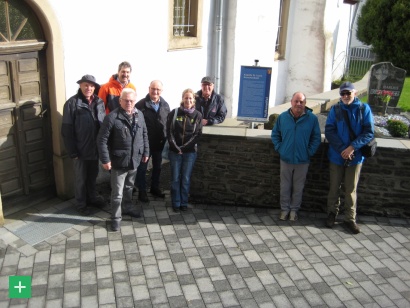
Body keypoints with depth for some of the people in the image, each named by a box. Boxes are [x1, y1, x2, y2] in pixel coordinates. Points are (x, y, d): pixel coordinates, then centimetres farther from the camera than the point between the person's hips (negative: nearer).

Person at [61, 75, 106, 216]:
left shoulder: (99, 103, 2)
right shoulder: (72, 103, -12)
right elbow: (67, 130, -13)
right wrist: (72, 151, -15)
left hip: (95, 148, 4)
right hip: (80, 150, -4)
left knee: (93, 176, 21)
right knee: (80, 178, 12)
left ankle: (92, 197, 40)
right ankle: (81, 204, 28)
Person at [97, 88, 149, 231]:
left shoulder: (139, 115, 1)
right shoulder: (112, 117, -17)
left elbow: (144, 135, 13)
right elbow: (102, 140, -15)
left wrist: (145, 152, 13)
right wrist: (105, 159, -17)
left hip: (134, 160, 6)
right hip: (119, 161, -5)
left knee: (129, 187, 25)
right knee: (117, 193, 3)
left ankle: (128, 207, 45)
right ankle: (116, 217, 19)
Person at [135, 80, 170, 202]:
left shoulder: (165, 105, 2)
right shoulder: (141, 105, -14)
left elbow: (168, 123, 9)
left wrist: (166, 138, 5)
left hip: (160, 142, 5)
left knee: (157, 166, 18)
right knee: (142, 167, 8)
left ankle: (155, 187, 36)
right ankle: (142, 191, 21)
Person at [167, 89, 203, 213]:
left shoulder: (197, 115, -1)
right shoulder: (174, 113, -1)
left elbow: (197, 134, -3)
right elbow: (169, 132, -1)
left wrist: (184, 147, -10)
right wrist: (176, 147, -9)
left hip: (190, 152, 0)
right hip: (175, 151, 0)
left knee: (186, 179, 6)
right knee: (175, 178, 6)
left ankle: (184, 202, 20)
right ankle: (176, 203, 18)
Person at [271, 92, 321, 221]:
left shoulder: (312, 118, -7)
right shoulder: (283, 117, -3)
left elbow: (316, 138, 0)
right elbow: (275, 134, 8)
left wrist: (309, 152, -6)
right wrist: (279, 148, 0)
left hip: (303, 160, -1)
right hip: (286, 159, 1)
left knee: (298, 188, 11)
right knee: (285, 186, 11)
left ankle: (294, 209, 27)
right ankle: (284, 209, 26)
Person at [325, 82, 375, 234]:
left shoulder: (364, 109, -5)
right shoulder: (335, 110, -3)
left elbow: (369, 133, -7)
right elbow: (329, 131, -7)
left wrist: (352, 147, -18)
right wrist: (342, 149, -16)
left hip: (355, 157, -1)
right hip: (336, 156, 1)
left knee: (351, 189, 8)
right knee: (334, 187, 12)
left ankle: (350, 218, 20)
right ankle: (332, 213, 29)